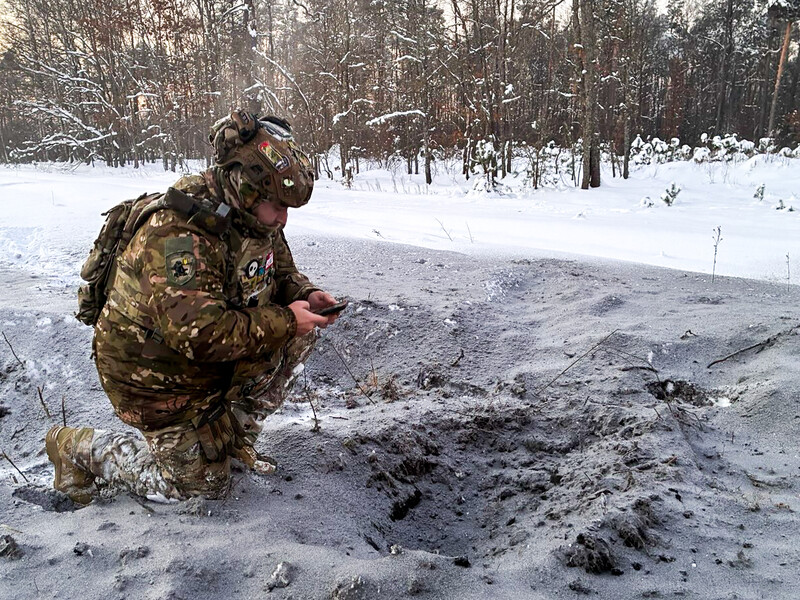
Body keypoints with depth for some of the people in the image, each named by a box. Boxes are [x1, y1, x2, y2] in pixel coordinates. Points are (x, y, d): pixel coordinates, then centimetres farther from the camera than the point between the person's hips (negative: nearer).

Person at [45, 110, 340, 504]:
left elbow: (281, 269, 10)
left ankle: (234, 436, 9)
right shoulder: (179, 237, -34)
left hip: (219, 350, 8)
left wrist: (305, 294, -12)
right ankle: (79, 448, 19)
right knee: (203, 483, 3)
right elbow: (203, 334, -39)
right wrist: (283, 321, -31)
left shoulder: (254, 217, -6)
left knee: (299, 333, -7)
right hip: (158, 374, -8)